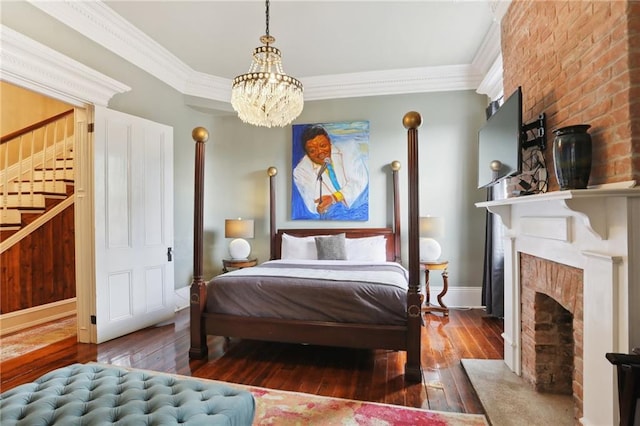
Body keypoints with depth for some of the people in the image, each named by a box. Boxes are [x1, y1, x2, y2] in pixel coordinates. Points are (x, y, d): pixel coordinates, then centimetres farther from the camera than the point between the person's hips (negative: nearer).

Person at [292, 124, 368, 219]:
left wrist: (334, 198, -19)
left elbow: (361, 180, -4)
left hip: (363, 206, 1)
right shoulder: (301, 171, 0)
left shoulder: (349, 147, 3)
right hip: (333, 215, 0)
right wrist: (319, 206, -27)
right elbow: (312, 204, -2)